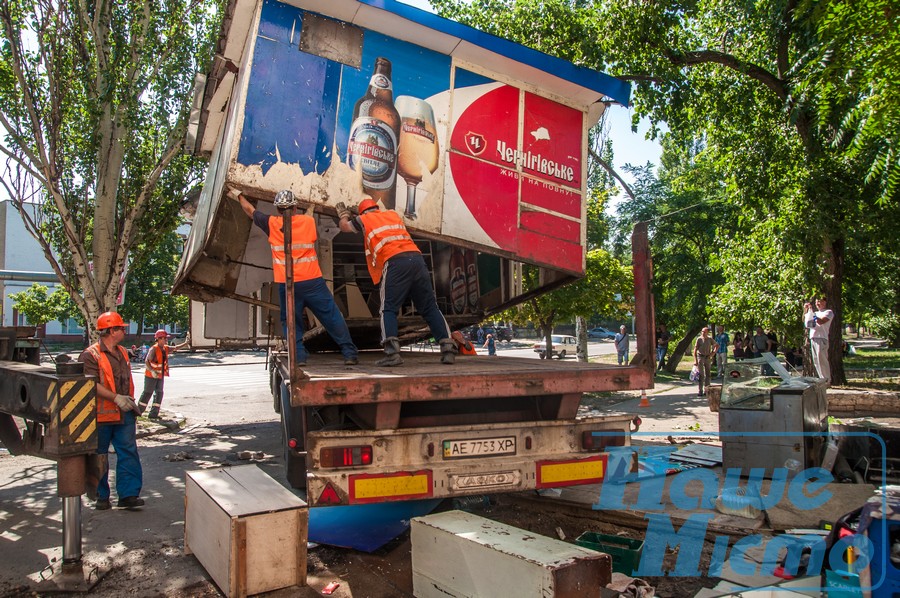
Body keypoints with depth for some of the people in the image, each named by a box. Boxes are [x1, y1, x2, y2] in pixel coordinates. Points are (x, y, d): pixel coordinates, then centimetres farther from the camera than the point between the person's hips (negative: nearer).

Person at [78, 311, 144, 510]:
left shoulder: (122, 352, 15)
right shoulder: (90, 355, -11)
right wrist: (116, 398, -26)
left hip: (124, 414, 6)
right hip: (101, 415, -6)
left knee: (128, 452, -2)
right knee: (99, 457, 8)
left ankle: (129, 494, 1)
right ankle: (101, 496, 20)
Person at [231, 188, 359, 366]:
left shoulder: (271, 224, 5)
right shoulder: (309, 221, 5)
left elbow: (250, 210, 23)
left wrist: (238, 196, 42)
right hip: (313, 281, 0)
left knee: (291, 322, 12)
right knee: (333, 318, 4)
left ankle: (299, 356, 2)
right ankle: (350, 353, 4)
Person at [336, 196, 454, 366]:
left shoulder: (364, 220, 19)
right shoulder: (393, 214, 29)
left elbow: (345, 227, 38)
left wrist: (343, 214, 60)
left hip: (395, 262, -4)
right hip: (417, 257, 4)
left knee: (389, 309, 1)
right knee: (430, 308, 6)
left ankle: (392, 352, -17)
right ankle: (448, 347, -4)